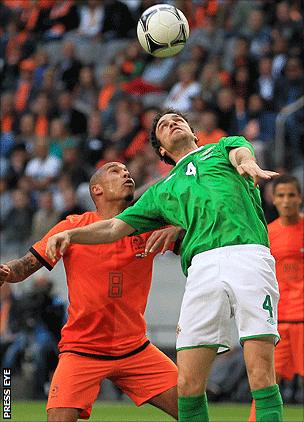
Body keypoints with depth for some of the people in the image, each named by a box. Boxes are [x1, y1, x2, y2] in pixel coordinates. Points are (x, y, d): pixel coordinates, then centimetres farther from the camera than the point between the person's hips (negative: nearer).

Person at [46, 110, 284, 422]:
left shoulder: (223, 147, 25)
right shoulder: (161, 191, 32)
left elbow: (242, 153, 1)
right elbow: (114, 227, 29)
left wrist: (248, 164, -26)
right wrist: (70, 235, 10)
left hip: (249, 255, -3)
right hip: (203, 266, 3)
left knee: (261, 374, -15)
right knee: (188, 384, -7)